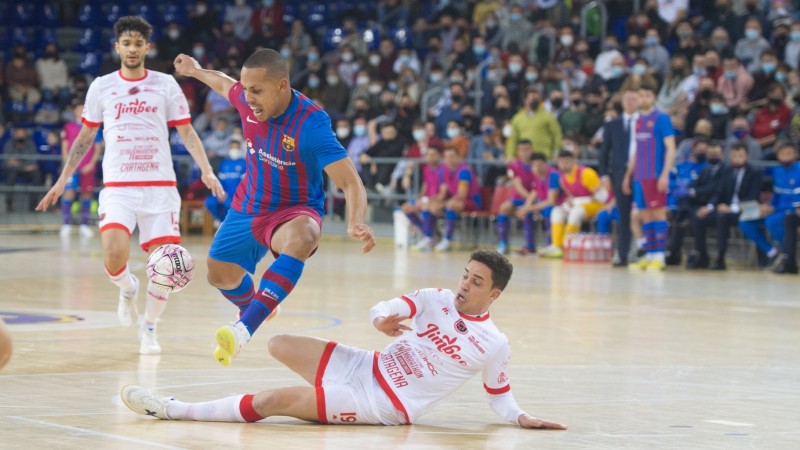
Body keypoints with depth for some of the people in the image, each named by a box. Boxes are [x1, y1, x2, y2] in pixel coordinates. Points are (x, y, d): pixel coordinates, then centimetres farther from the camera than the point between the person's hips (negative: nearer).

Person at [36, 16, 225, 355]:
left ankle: (149, 328, 16)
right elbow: (85, 138, 17)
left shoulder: (166, 85, 6)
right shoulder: (101, 87, 8)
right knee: (114, 257, -22)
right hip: (117, 187, 0)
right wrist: (62, 181, 13)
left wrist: (206, 171, -8)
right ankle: (127, 289, 14)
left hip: (160, 187, 0)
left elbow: (187, 132, 6)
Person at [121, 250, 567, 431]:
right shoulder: (436, 300, 5)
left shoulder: (494, 345, -6)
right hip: (364, 366, 6)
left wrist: (522, 417, -13)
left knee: (275, 401, -15)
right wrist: (383, 320, -27)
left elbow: (500, 396, 6)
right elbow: (384, 308, -3)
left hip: (384, 406, -6)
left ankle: (174, 411, -8)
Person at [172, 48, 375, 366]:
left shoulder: (312, 123, -31)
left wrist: (356, 223, -53)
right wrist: (196, 71, 31)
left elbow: (351, 183, -34)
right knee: (220, 276, 17)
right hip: (248, 207, 6)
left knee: (300, 239, -41)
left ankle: (244, 329, -50)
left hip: (295, 210, -6)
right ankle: (251, 307, 54)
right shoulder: (247, 100, -15)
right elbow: (225, 84, 13)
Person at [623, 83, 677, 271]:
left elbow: (670, 148, -10)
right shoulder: (638, 120, 16)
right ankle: (650, 255, 10)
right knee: (645, 215, 7)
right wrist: (628, 175, 19)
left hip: (655, 176, -7)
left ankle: (660, 256, -6)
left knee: (658, 212, -6)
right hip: (639, 177, 7)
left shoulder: (661, 119, -5)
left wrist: (665, 174, -18)